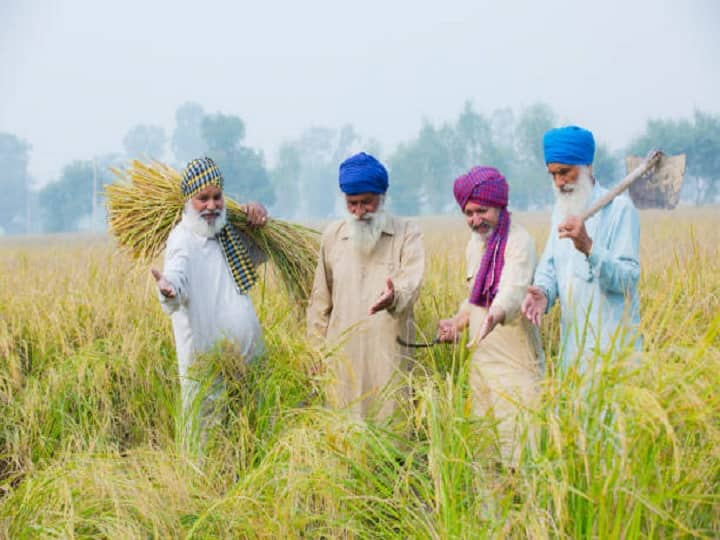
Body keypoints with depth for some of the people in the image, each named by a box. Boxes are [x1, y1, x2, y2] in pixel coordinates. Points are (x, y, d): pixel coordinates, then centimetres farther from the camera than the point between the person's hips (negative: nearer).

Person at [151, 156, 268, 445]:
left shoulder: (228, 234, 14)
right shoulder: (183, 239, -9)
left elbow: (259, 255, 32)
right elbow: (177, 274, -29)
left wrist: (258, 220, 12)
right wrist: (168, 289, -53)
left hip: (247, 355, 7)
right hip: (206, 358, -7)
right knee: (206, 434, -6)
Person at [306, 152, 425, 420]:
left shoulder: (407, 234, 1)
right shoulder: (332, 236, 12)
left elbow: (411, 281, -15)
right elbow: (320, 299, 16)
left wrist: (395, 297, -37)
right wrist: (316, 348, 12)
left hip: (389, 352, -3)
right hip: (342, 353, 3)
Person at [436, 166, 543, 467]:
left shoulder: (518, 241, -14)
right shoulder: (474, 245, 12)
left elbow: (513, 291, -32)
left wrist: (496, 314, -51)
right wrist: (457, 322, 10)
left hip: (513, 360, -8)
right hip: (480, 357, 8)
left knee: (516, 438, -11)